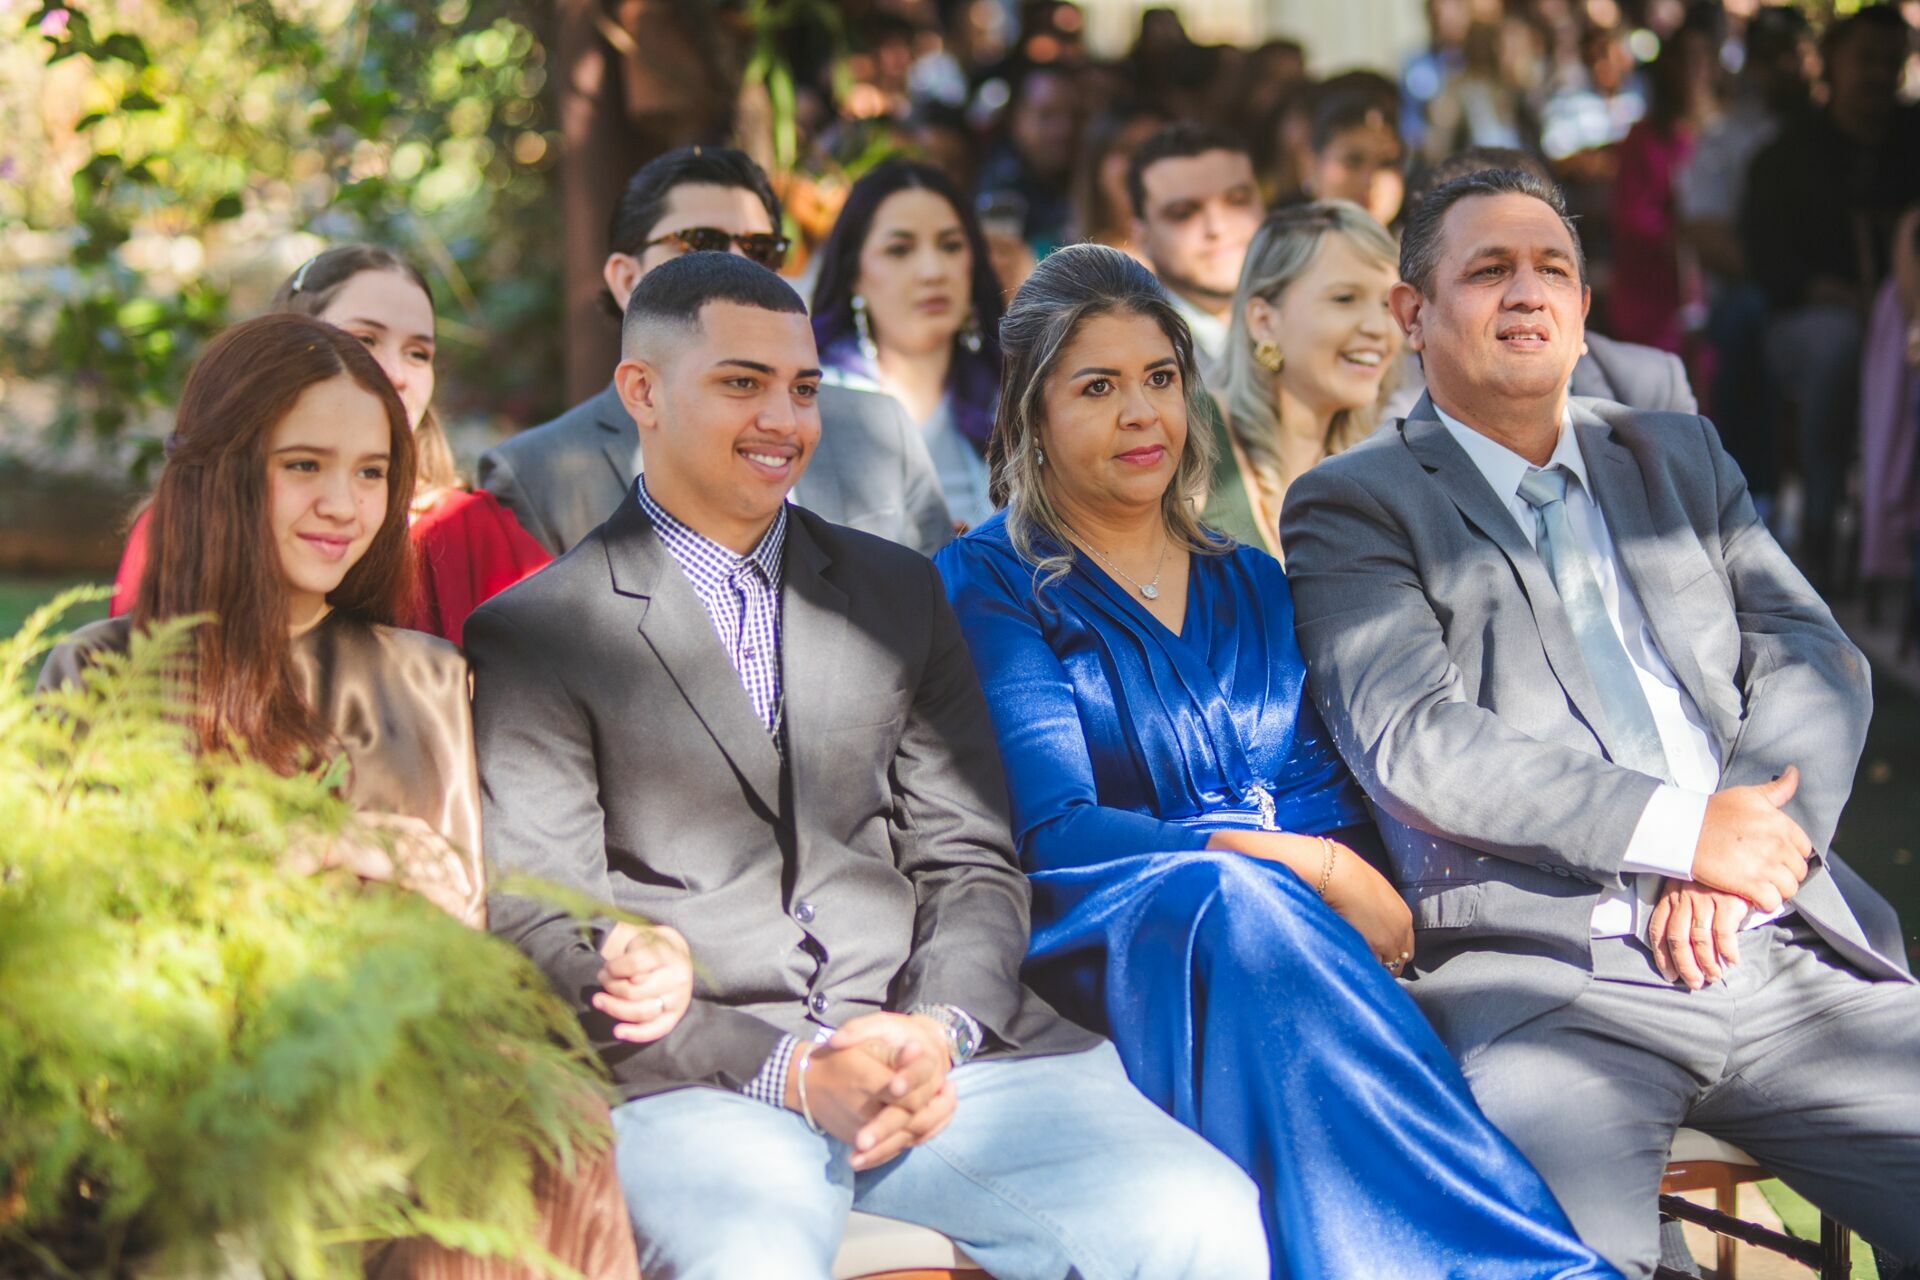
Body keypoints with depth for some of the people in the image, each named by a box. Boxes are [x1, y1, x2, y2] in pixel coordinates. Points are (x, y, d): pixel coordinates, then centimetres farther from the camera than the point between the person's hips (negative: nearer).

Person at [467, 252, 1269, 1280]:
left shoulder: (898, 592, 21)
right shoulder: (530, 637, 6)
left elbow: (970, 867, 16)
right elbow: (544, 934, -1)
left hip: (941, 1048, 4)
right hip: (693, 1077, -4)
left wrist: (939, 1030, -7)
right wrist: (785, 1072, -14)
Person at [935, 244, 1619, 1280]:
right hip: (1102, 951, -4)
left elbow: (1336, 798, 15)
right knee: (1233, 896, -39)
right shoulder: (989, 585, 7)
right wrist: (1314, 871, -14)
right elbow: (1052, 832, -6)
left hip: (1293, 930, 4)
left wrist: (1368, 896, -11)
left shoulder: (1253, 585, 24)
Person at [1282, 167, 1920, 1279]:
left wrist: (1735, 863, -6)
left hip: (1792, 954, 5)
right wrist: (1684, 827, -12)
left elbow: (1815, 661, 13)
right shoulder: (1353, 506, 8)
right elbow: (1413, 744, -6)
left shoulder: (1682, 459, 24)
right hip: (1554, 984, -4)